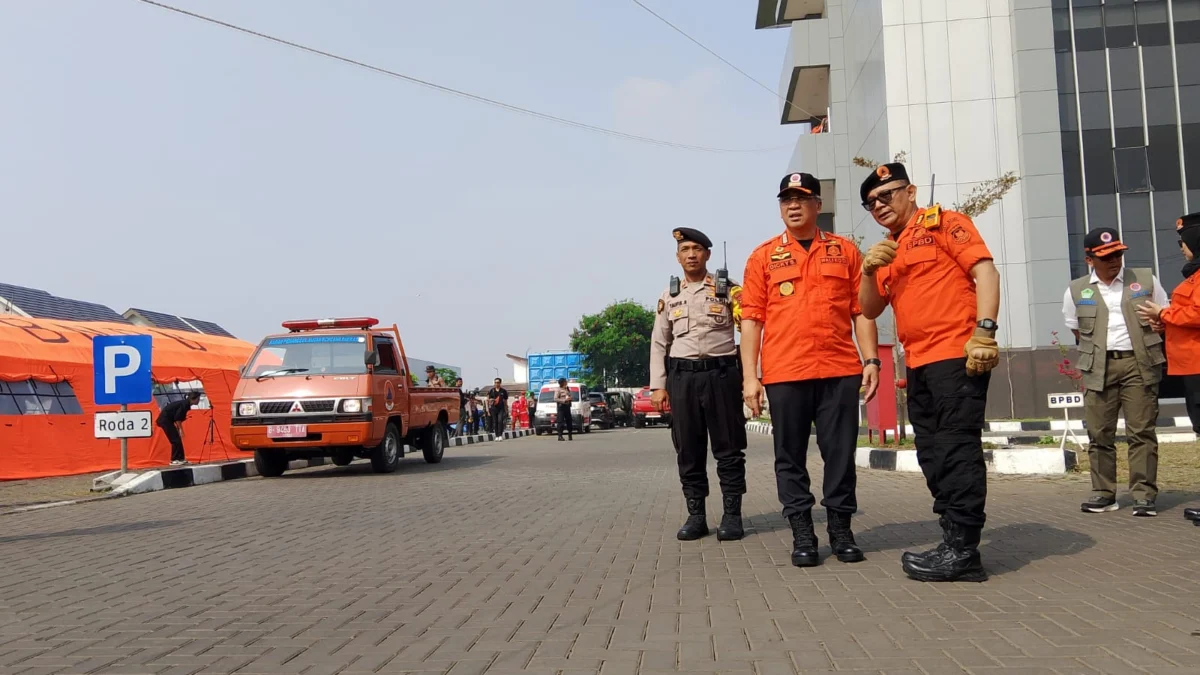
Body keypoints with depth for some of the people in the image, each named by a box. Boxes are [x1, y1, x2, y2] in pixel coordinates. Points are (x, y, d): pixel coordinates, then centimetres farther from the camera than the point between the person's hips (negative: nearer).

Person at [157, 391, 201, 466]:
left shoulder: (185, 404, 9)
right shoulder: (184, 404, -19)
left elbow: (179, 418, 15)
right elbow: (177, 418, -21)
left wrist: (179, 429, 14)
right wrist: (180, 429, -13)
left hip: (167, 420, 9)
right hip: (165, 420, -9)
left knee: (178, 439, 10)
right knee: (175, 440, -7)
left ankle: (180, 459, 15)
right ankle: (174, 460, -1)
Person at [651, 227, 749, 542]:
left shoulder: (727, 290, 6)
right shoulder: (669, 296, 12)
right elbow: (659, 344, 11)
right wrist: (658, 386, 4)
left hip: (722, 374, -2)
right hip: (682, 377, 2)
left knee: (728, 447, 1)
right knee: (688, 450, 5)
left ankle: (732, 515, 8)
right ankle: (696, 516, 13)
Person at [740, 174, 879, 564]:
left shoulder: (845, 250, 11)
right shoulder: (764, 256, 8)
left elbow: (862, 310, 10)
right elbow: (751, 319, 4)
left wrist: (871, 360, 0)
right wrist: (749, 377, -3)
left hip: (840, 370, 1)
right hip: (784, 373, 0)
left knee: (841, 454, 4)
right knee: (791, 457, 4)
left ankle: (841, 530, 17)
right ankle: (802, 534, 13)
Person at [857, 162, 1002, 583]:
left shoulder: (943, 223, 1)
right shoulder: (887, 250, 21)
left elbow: (984, 270, -10)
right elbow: (870, 310, 17)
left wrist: (984, 330, -20)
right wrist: (869, 271, -1)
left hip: (957, 355, -8)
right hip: (918, 363, 8)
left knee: (958, 447, -9)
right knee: (933, 454, 9)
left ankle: (963, 551, -6)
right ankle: (955, 541, 16)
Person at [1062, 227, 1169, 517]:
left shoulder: (1146, 280, 7)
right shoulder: (1076, 291, 7)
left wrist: (1151, 351, 7)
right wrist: (1095, 356, 8)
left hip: (1139, 365, -1)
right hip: (1099, 369, 1)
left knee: (1142, 432, -3)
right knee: (1099, 433, 2)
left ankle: (1144, 495, 0)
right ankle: (1103, 493, 11)